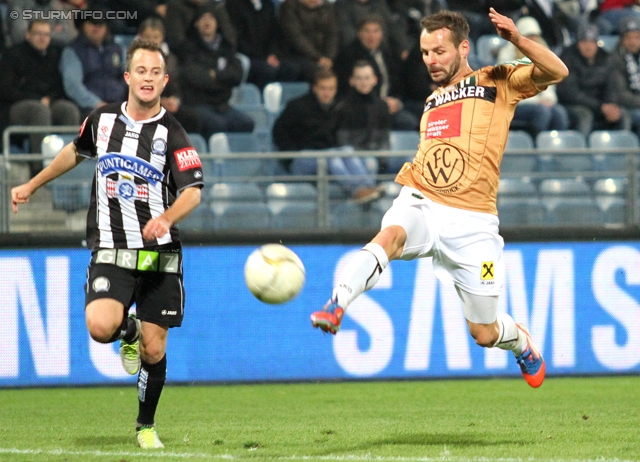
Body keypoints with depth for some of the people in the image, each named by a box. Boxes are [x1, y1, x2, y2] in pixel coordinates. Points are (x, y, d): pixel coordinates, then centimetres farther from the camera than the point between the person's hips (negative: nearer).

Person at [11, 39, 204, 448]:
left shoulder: (172, 134, -5)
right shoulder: (102, 120, 5)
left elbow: (193, 191, -15)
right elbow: (75, 152, 27)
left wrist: (166, 218, -35)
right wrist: (33, 185, 35)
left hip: (159, 254, -1)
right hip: (111, 251, 1)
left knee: (153, 350, 0)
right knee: (101, 326, -24)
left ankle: (146, 425, 25)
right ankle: (129, 332, 14)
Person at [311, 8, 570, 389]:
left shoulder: (498, 83, 6)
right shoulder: (433, 100, 23)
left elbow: (556, 72, -10)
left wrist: (516, 39, -22)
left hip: (471, 222, -3)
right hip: (420, 204, 3)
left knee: (484, 333, 4)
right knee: (390, 235, -35)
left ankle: (524, 346, 39)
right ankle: (335, 308, -53)